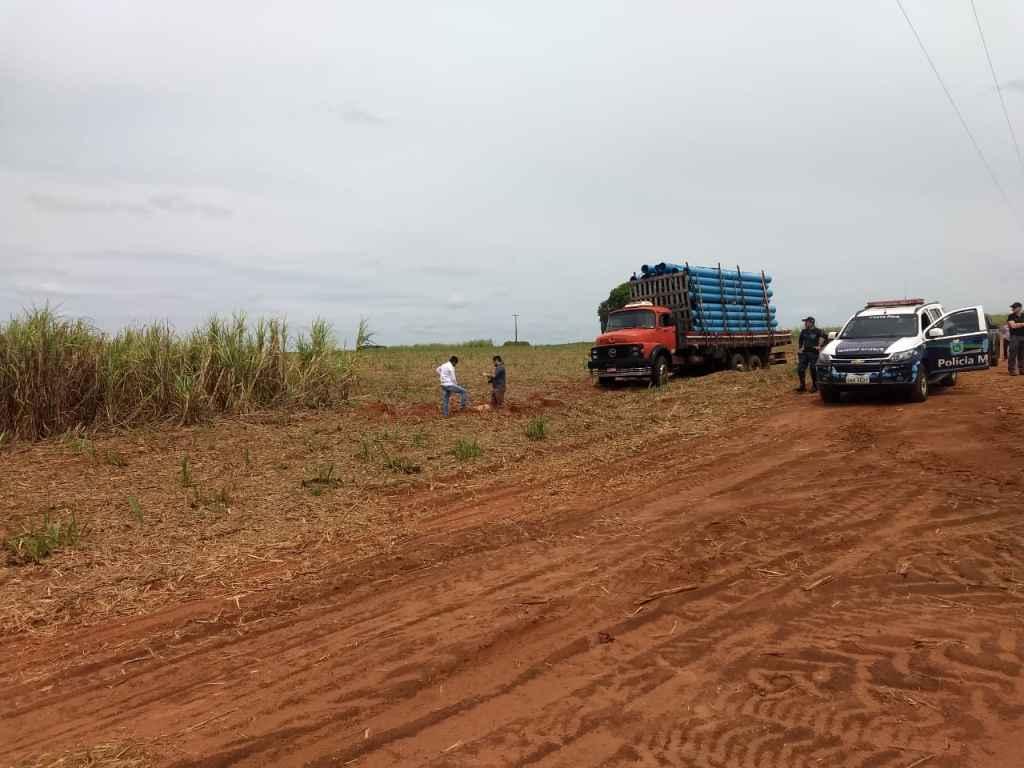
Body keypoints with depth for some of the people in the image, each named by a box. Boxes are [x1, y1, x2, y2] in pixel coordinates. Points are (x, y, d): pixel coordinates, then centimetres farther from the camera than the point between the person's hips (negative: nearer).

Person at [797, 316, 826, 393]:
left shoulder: (817, 331, -4)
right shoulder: (803, 332, 13)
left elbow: (825, 338, -6)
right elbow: (800, 342, 25)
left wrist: (820, 346, -7)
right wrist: (799, 349, 16)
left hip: (813, 353, -5)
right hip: (804, 353, 5)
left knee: (813, 369, -2)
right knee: (800, 369, -2)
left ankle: (814, 386, 11)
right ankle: (802, 386, 7)